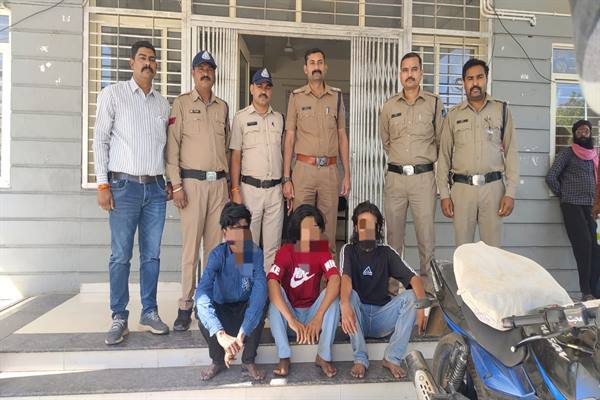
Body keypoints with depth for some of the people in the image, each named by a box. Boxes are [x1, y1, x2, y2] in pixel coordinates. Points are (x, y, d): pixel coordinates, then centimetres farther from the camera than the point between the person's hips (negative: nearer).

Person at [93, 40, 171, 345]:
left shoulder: (162, 103, 14)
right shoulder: (113, 94, 3)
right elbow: (100, 140, 0)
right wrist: (103, 185, -6)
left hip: (156, 188, 4)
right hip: (124, 186, -3)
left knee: (152, 255, 7)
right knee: (120, 256, 0)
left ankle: (149, 313, 18)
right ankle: (119, 318, 11)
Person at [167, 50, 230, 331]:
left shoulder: (223, 107, 16)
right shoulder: (182, 104, 3)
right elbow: (172, 146, -3)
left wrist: (229, 183, 12)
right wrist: (176, 185, -10)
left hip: (218, 182, 4)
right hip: (192, 181, -4)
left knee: (214, 245, 6)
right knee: (191, 245, -5)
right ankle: (186, 305, 5)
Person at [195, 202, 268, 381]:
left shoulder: (255, 253, -22)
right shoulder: (218, 254, -25)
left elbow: (260, 289, -37)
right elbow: (202, 292, -40)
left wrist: (241, 335, -49)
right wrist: (221, 335, -55)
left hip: (245, 309, 1)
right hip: (222, 310, 0)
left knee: (261, 303, -32)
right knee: (203, 313, -33)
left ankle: (249, 360, -8)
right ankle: (217, 361, -2)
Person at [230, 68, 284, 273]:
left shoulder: (279, 118, 13)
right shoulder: (241, 117, 3)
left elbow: (283, 153, 15)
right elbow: (235, 155, -1)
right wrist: (235, 190, -8)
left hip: (275, 188, 3)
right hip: (250, 188, -3)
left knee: (272, 245, 7)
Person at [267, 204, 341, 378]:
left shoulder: (322, 250, -11)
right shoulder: (285, 252, -16)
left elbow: (335, 280, -28)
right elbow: (272, 284, -32)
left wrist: (318, 316, -41)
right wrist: (291, 320, -44)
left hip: (312, 314, 1)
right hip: (288, 314, -1)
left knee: (332, 294, -26)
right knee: (276, 293, -28)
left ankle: (324, 356, -18)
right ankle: (284, 357, -26)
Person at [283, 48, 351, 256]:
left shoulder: (336, 96, 10)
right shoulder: (296, 96, 5)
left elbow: (342, 136, 12)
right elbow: (289, 138, 3)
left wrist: (347, 174, 6)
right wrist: (286, 178, -4)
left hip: (330, 169, 2)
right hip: (304, 168, -1)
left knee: (329, 227, 6)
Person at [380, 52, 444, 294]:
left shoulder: (434, 103, 4)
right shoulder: (389, 106, 9)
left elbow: (440, 141, 11)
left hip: (423, 177, -2)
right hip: (395, 176, 2)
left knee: (426, 234, -1)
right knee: (394, 234, 7)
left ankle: (427, 282, 10)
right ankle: (392, 284, 17)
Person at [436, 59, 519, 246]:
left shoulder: (502, 110, 7)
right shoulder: (453, 115, 10)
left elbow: (511, 153, 4)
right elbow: (444, 156, 8)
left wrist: (510, 193, -4)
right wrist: (444, 194, 1)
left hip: (493, 187, 0)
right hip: (461, 188, 1)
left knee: (493, 247, 2)